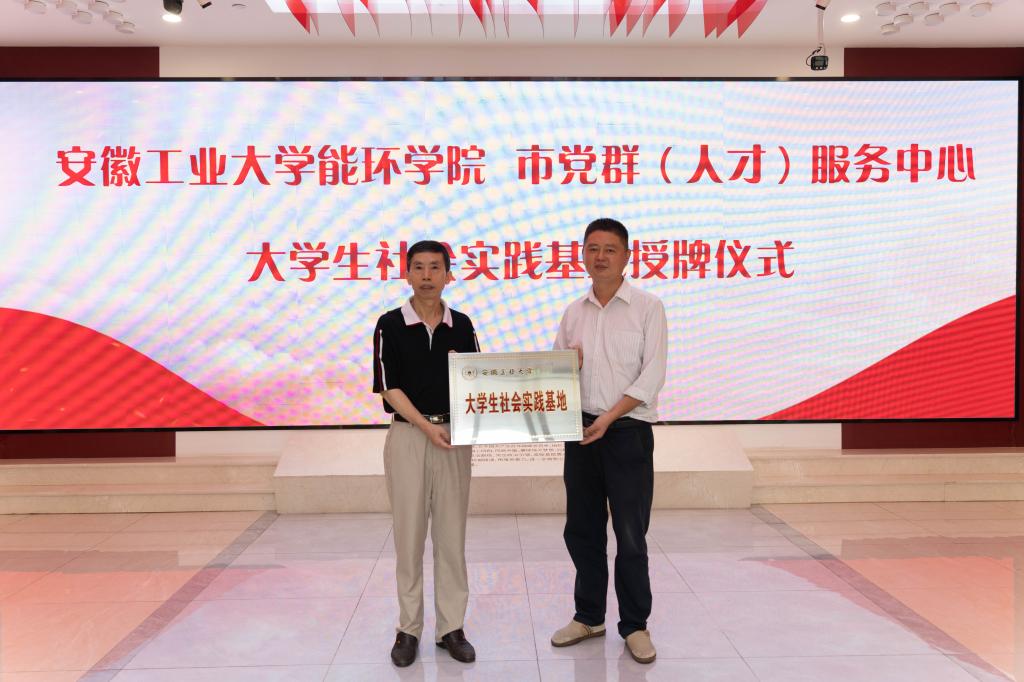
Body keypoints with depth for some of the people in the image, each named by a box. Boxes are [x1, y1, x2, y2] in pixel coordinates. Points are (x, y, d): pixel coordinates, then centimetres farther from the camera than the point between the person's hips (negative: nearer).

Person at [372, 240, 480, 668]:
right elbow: (389, 387, -5)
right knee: (409, 533, 3)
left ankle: (451, 627, 16)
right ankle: (408, 628, 15)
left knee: (451, 534, 6)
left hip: (454, 434, 2)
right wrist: (426, 426, -16)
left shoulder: (461, 325, 7)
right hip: (407, 434, -2)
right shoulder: (391, 324, -1)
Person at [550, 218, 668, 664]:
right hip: (580, 430, 5)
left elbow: (651, 376, -11)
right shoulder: (573, 312, 10)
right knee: (582, 530, 11)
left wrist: (609, 417, -18)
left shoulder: (647, 307, -3)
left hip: (628, 432, -4)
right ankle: (589, 616, 28)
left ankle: (634, 625, 18)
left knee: (631, 535, 2)